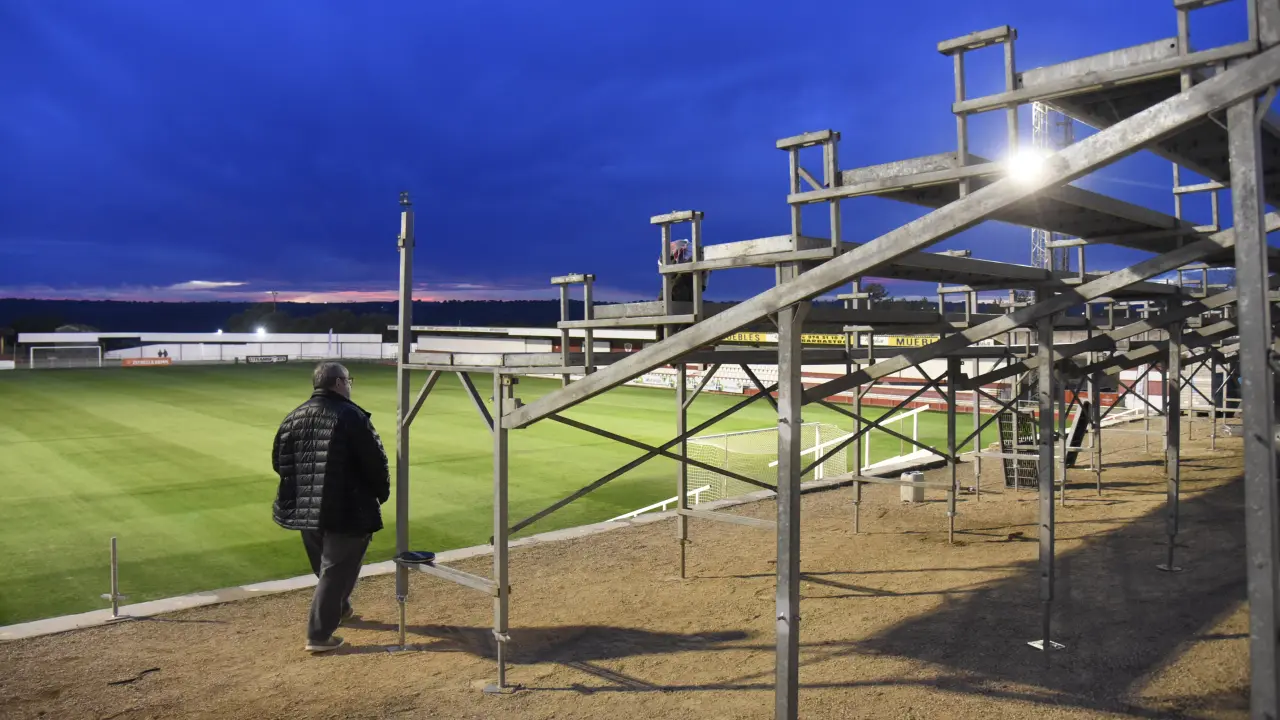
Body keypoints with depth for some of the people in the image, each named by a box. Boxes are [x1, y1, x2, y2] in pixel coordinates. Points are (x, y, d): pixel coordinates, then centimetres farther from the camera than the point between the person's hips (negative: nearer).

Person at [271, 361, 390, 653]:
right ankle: (319, 635, 3)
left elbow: (279, 462, 11)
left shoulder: (294, 417, 6)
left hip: (305, 507, 7)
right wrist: (382, 492, 3)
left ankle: (339, 609, 46)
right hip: (347, 509, -7)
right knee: (336, 570, 2)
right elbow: (375, 461, -13)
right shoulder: (350, 416, -13)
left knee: (325, 566, 25)